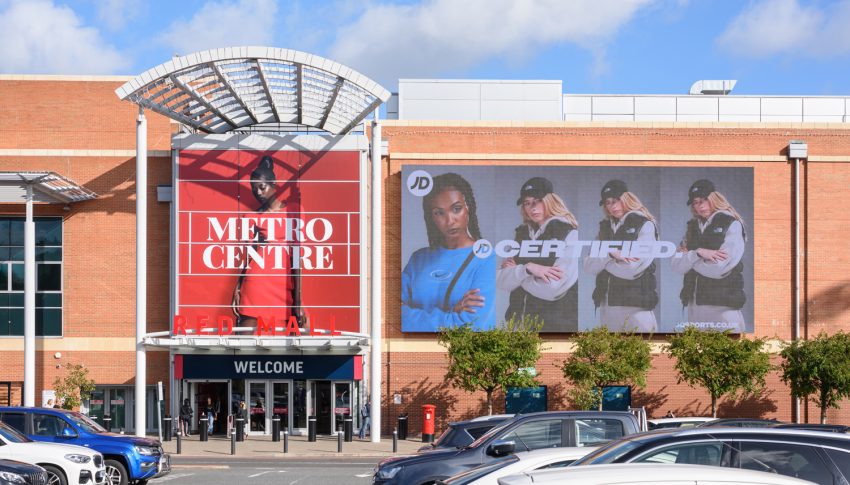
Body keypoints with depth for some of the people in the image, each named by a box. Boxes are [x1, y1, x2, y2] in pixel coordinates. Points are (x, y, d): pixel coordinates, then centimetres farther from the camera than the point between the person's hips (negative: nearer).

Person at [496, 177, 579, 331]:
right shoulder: (521, 233, 7)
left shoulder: (570, 234, -9)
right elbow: (501, 282, -1)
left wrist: (515, 271, -4)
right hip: (518, 320, 5)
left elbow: (551, 289, -18)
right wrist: (526, 269, -18)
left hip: (556, 324, -5)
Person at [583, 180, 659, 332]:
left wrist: (601, 259, -1)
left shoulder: (645, 225, -3)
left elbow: (632, 269, -13)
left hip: (636, 303, -5)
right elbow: (589, 267, 4)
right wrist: (609, 254, -13)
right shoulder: (605, 228, 14)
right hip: (607, 304, 5)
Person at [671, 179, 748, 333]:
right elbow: (677, 266, 3)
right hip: (695, 303, 5)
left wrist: (688, 257, -1)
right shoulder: (693, 227, 13)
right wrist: (697, 253, -14)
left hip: (724, 304, -5)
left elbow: (718, 268, -13)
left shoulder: (732, 225, -4)